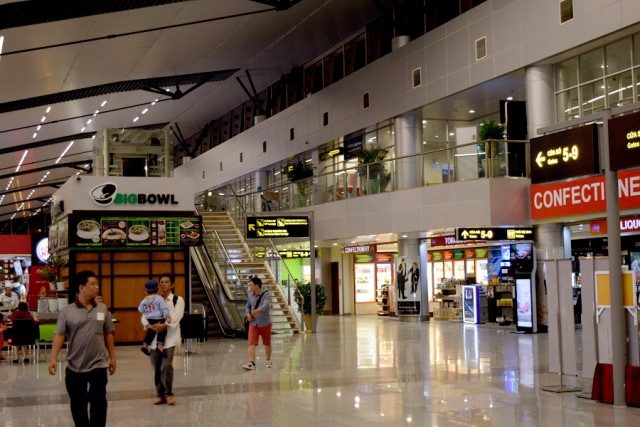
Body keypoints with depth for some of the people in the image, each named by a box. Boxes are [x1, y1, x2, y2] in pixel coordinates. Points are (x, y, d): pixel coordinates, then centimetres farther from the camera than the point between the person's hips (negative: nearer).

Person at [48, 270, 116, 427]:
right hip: (74, 366, 0)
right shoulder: (67, 311, -3)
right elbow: (59, 335, -8)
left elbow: (108, 334, 9)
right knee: (77, 403, 10)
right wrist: (53, 359, -18)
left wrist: (112, 357, 9)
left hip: (98, 364, 0)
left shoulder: (103, 309, 4)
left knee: (98, 400, -5)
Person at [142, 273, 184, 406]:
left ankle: (169, 393, 1)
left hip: (170, 337, -4)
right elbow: (144, 317, 4)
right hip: (154, 338, 4)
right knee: (157, 368, 7)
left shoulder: (178, 300, 2)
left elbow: (176, 318, -11)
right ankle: (160, 395, 18)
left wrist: (164, 325, -25)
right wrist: (150, 326, -16)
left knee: (166, 366, -14)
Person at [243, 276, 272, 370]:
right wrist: (248, 314, -5)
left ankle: (268, 360, 33)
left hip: (265, 323, -3)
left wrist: (258, 310, -51)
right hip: (253, 324, 3)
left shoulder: (266, 294, -13)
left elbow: (265, 305, -31)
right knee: (251, 344, -11)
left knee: (267, 343, 13)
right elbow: (248, 306, 17)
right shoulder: (250, 295, 3)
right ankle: (251, 363, -17)